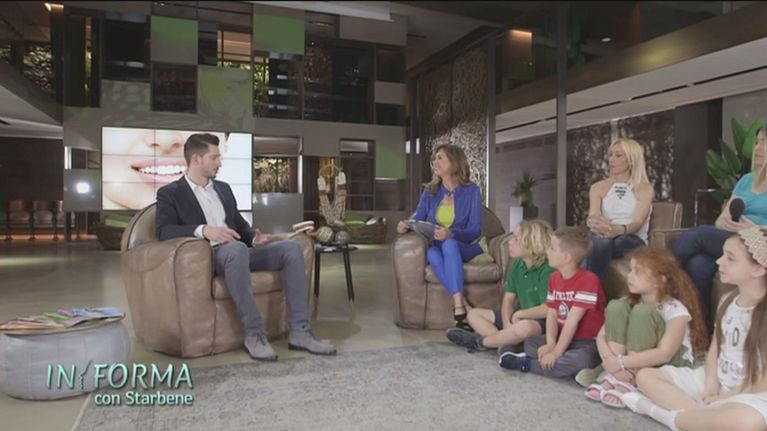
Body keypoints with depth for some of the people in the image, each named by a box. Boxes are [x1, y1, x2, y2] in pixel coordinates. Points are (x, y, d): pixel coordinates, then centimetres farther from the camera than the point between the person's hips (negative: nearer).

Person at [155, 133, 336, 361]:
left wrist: (254, 238, 3)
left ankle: (299, 331, -19)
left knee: (291, 248, -15)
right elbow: (163, 231, -12)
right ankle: (254, 334, -32)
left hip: (238, 252, 7)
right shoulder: (169, 193, 4)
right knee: (236, 249, -40)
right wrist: (203, 230, -28)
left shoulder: (223, 188, 24)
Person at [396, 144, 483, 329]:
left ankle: (458, 307, -46)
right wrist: (406, 225, -19)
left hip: (465, 247, -2)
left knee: (449, 244, -38)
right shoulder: (430, 190, 7)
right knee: (432, 254, -35)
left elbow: (475, 231, -10)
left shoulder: (471, 191, -4)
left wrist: (451, 233, -29)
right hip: (437, 247, 3)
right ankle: (465, 305, -37)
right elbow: (418, 219, 5)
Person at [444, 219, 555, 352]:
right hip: (519, 318, 9)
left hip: (541, 322, -9)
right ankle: (503, 339, -21)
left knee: (524, 327, -44)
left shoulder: (547, 270, -20)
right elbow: (509, 298, 5)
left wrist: (519, 314, -12)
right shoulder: (518, 265, 5)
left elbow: (548, 309, -27)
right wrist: (507, 323, -14)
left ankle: (479, 342, -19)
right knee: (473, 314, 7)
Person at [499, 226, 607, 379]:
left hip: (588, 342, -7)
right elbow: (551, 315, -1)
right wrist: (550, 344, -17)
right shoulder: (555, 278, 4)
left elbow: (572, 320, -24)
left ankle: (526, 364, -23)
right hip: (563, 338, 7)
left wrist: (556, 353, -24)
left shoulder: (589, 280, -22)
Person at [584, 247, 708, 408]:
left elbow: (664, 354, -31)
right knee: (616, 307, -19)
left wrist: (621, 362, -34)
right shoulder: (629, 302, -4)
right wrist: (611, 361, -29)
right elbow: (601, 336, -10)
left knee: (642, 312, -29)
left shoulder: (676, 309, -19)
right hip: (635, 363, 5)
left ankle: (629, 382, -24)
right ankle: (616, 375, -19)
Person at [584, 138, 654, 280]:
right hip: (603, 239, 1)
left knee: (618, 240, -38)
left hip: (634, 241, -1)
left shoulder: (645, 189, 7)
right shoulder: (598, 187, 14)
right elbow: (593, 215, -6)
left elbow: (638, 222, -11)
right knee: (600, 240, -37)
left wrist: (620, 229, -36)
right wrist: (594, 223, -34)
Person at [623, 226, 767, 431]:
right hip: (717, 380, 7)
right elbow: (715, 347, 8)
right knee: (645, 376, -2)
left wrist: (725, 397, -14)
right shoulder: (728, 301, 5)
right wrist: (711, 385, -7)